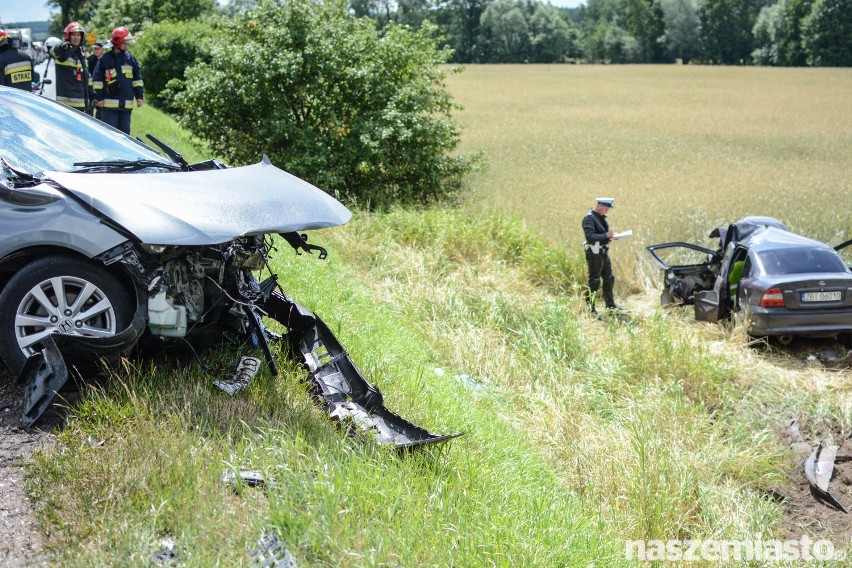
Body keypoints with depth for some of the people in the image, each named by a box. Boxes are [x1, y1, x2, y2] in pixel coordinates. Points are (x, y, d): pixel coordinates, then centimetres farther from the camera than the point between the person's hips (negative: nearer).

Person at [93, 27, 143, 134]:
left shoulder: (130, 58, 9)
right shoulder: (105, 58, 0)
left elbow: (137, 78, 13)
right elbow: (97, 79, 2)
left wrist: (139, 96, 7)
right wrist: (99, 97, -3)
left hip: (126, 104, 3)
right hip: (110, 102, -3)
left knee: (124, 130, 9)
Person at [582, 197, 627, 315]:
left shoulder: (601, 217, 12)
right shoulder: (589, 218, -17)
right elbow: (590, 237, -27)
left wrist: (611, 235, 4)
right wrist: (606, 235, -30)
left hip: (604, 253, 9)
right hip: (594, 254, -9)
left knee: (609, 279, 15)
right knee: (594, 281, -3)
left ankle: (611, 306, 26)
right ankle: (590, 309, 6)